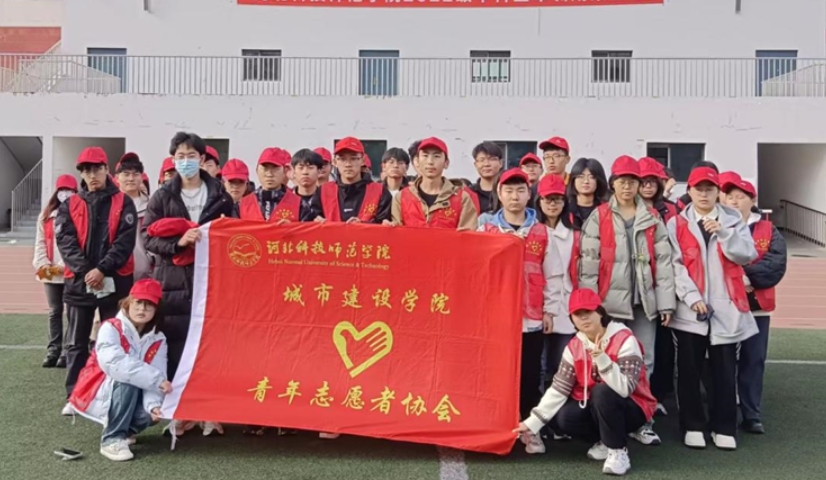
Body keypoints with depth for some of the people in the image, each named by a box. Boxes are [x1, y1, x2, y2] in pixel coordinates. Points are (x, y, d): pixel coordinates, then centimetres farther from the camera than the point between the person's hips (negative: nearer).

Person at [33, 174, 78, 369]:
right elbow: (40, 242, 9)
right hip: (51, 273, 5)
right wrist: (43, 264, -5)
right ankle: (53, 351, 16)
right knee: (54, 312, 10)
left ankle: (68, 352, 5)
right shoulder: (46, 215, 12)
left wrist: (64, 265, -17)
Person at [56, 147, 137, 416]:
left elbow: (125, 240, -7)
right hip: (79, 282, 2)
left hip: (115, 281, -2)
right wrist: (85, 271, -15)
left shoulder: (123, 203, 4)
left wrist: (102, 269, -17)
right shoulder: (69, 206, 10)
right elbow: (65, 242, -1)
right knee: (76, 343, 5)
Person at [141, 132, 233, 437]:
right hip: (173, 281, 0)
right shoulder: (162, 197, 8)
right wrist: (177, 242, -15)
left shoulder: (220, 196, 9)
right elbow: (148, 236, 0)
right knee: (175, 349, -1)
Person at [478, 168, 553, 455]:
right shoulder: (486, 228, 4)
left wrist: (548, 310, 5)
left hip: (531, 315, 1)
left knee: (530, 374, 5)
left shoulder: (541, 232, 6)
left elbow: (548, 274, 8)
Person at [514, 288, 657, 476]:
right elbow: (559, 388, -9)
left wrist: (601, 359, -43)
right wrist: (533, 422, -16)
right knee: (560, 418, -19)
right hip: (595, 406, 6)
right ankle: (607, 440, 6)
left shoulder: (624, 340, -21)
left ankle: (618, 450, -15)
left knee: (602, 392, -35)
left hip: (631, 408, -5)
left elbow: (624, 389, -32)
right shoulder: (574, 346, -5)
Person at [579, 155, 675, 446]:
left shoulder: (652, 219, 10)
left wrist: (666, 302, 1)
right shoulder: (599, 217, 1)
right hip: (611, 301, -3)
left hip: (644, 301, 3)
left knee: (644, 362, 7)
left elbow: (663, 261, 7)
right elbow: (588, 262, -3)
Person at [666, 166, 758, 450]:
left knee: (725, 370, 6)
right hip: (690, 309, -1)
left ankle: (724, 428, 18)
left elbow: (747, 256, -3)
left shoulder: (733, 220, 9)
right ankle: (693, 426, 18)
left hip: (726, 308, 1)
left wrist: (724, 233, -15)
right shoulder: (677, 224, 3)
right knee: (689, 370, 5)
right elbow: (676, 265, -5)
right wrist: (692, 297, -14)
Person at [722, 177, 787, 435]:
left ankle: (752, 415, 16)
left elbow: (776, 265, -8)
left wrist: (748, 277, -19)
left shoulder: (768, 231, 6)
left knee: (753, 360, 6)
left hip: (756, 306, 2)